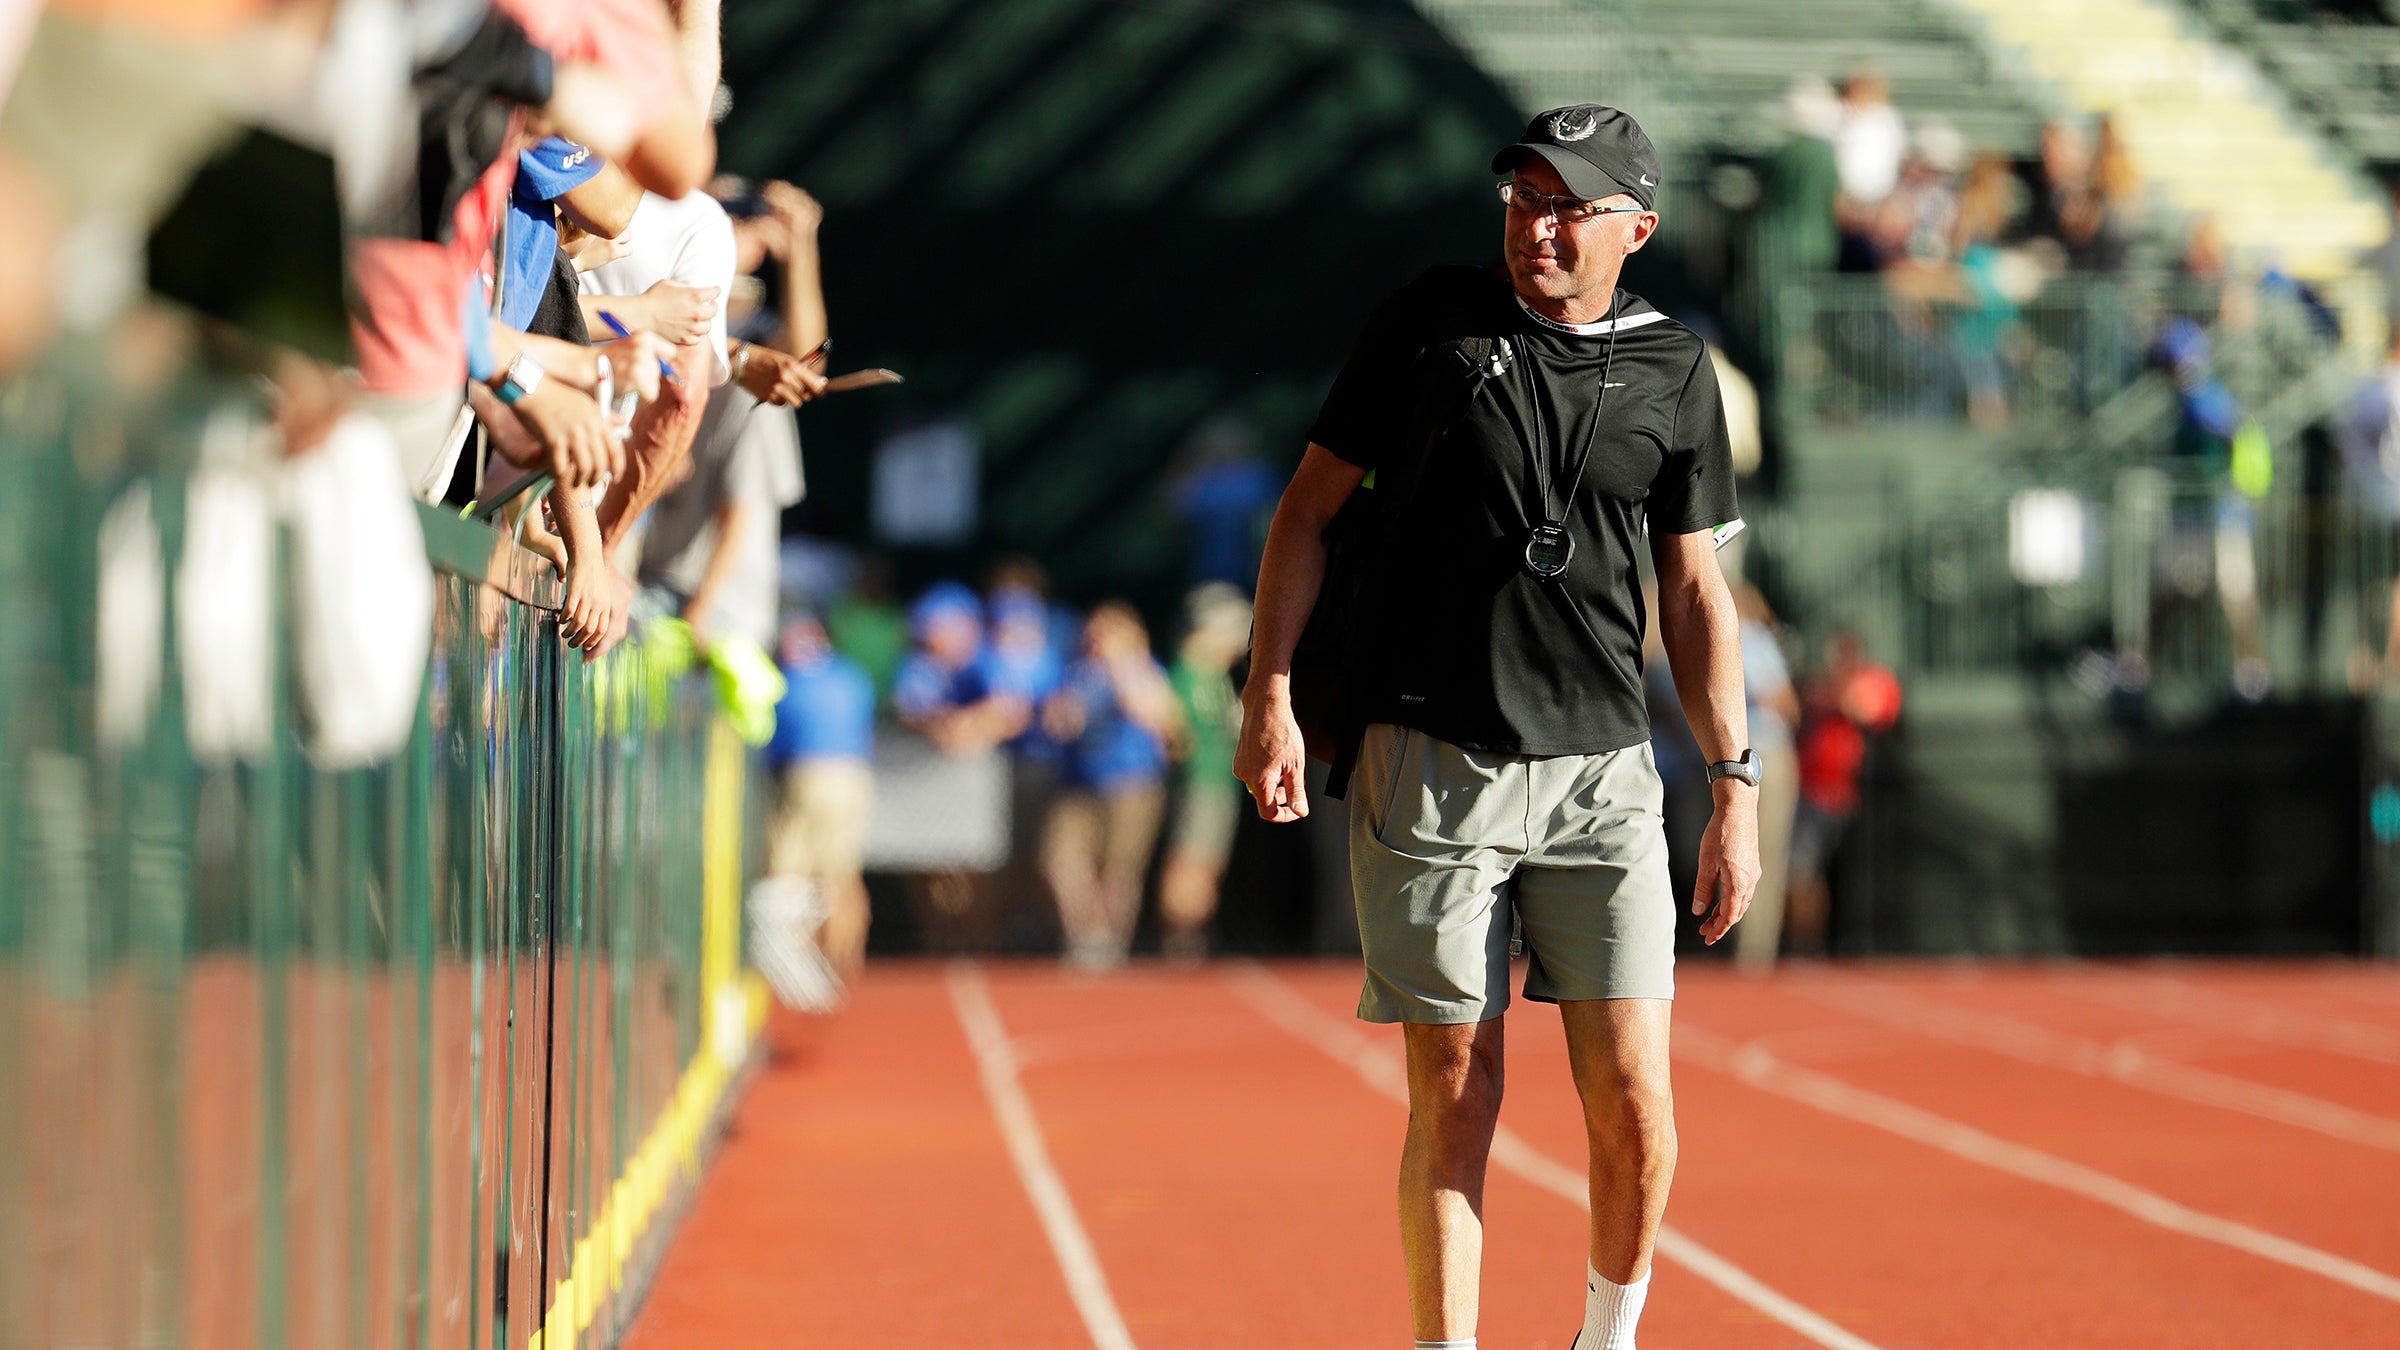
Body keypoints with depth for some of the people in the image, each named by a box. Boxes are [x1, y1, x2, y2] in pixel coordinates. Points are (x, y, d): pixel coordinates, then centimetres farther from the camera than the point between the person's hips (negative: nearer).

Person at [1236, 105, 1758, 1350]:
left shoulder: (1674, 373, 7)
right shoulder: (1428, 323, 2)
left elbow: (1694, 591, 11)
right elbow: (1310, 504, 5)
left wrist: (1736, 793, 6)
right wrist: (1269, 698, -5)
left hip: (1600, 776, 2)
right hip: (1425, 768, -2)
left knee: (1633, 1105, -3)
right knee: (1454, 1097, -2)